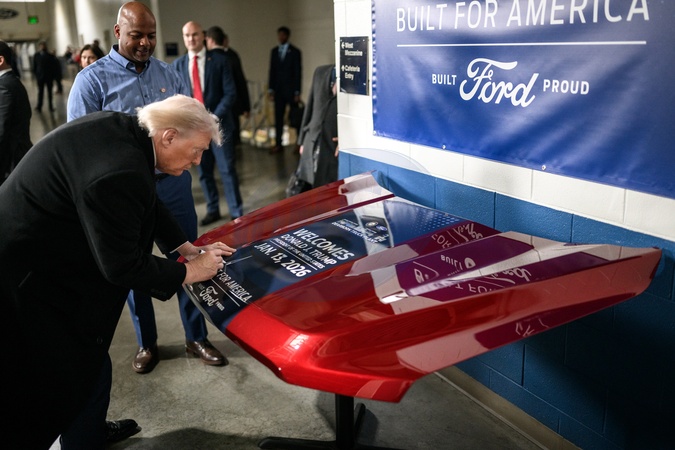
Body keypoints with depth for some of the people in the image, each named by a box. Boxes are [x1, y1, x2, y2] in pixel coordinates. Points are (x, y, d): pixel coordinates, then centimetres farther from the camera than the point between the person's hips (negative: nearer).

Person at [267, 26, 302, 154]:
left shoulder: (295, 52, -1)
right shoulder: (274, 51, 11)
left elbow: (298, 72, -4)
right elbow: (272, 71, 11)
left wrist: (297, 92, -9)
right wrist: (270, 89, 5)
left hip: (290, 90, -4)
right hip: (278, 89, 4)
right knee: (278, 117, 2)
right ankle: (278, 144, 6)